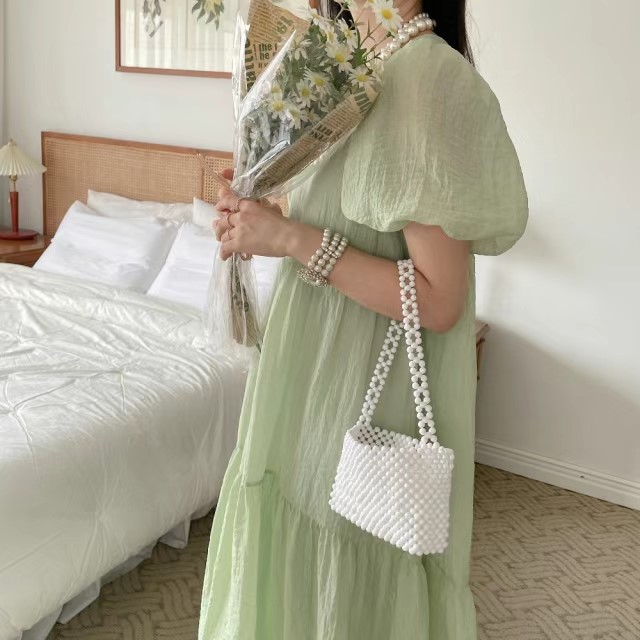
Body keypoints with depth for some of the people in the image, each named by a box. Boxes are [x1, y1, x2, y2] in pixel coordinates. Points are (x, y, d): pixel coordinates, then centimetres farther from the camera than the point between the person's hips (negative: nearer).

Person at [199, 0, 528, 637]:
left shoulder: (431, 77, -19)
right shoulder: (369, 70, 9)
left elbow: (438, 302, -23)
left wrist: (294, 240, -20)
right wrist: (263, 227, 0)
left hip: (369, 395, -8)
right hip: (325, 376, 9)